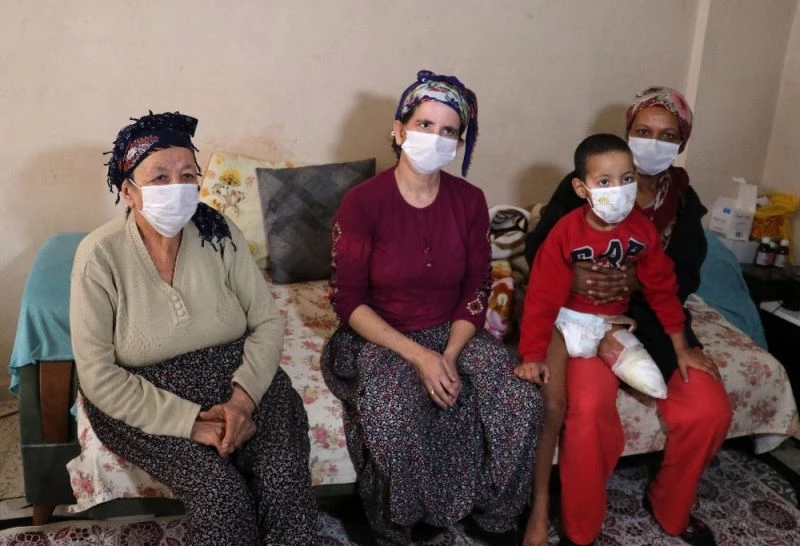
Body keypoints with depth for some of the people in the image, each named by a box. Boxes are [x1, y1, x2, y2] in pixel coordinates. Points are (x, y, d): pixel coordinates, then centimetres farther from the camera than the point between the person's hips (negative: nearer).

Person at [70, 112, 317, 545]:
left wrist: (242, 399, -19)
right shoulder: (100, 255, -13)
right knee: (220, 491, -24)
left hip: (238, 378, 3)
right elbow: (97, 375, -14)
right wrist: (190, 421, -21)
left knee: (286, 478, -21)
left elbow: (267, 322, -2)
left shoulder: (220, 234, -6)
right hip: (143, 400, -2)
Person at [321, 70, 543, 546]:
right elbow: (349, 301, -12)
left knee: (523, 403, -20)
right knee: (394, 421, -33)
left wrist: (450, 356, -15)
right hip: (381, 339, -3)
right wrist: (417, 355, -21)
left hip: (454, 332, 4)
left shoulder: (470, 201, -2)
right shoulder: (362, 202, -13)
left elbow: (476, 289, 2)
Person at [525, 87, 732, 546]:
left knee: (710, 410, -16)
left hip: (654, 317, 4)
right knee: (590, 409, -31)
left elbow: (686, 278, -1)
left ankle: (670, 506, 16)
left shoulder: (684, 199, 7)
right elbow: (538, 249, -4)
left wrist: (638, 280, -23)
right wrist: (572, 275, -26)